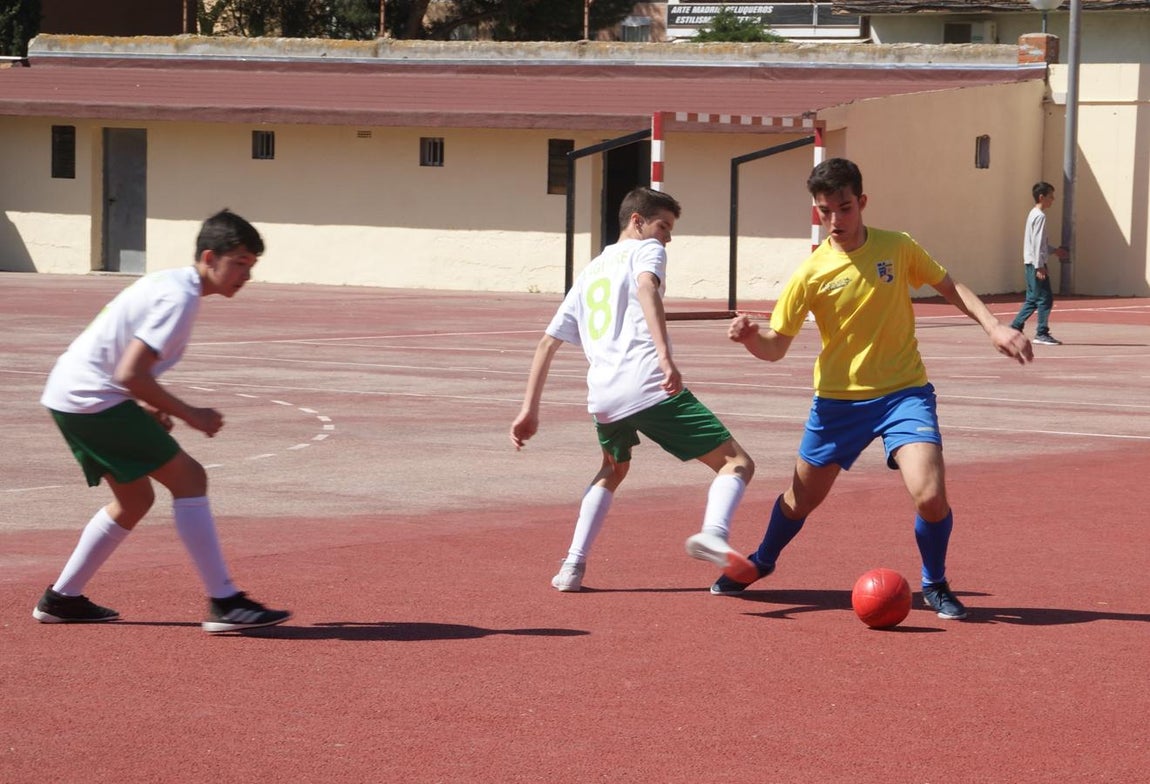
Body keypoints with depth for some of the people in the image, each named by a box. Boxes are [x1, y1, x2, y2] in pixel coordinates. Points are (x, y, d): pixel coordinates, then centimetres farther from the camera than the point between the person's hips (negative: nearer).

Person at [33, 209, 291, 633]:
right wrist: (189, 415, -13)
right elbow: (130, 374, -23)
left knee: (135, 499, 18)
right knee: (188, 477, -10)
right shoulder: (179, 298, -16)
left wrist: (147, 407, 13)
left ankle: (61, 599, 24)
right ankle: (224, 603, -12)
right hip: (93, 397, -10)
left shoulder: (169, 283, 15)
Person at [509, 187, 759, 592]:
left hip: (603, 397, 6)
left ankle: (573, 566, 25)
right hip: (650, 386, -6)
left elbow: (546, 343, 29)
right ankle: (713, 533, -34)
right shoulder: (645, 249, 11)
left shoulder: (589, 273, 31)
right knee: (737, 463, -4)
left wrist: (529, 410, 31)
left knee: (612, 470, 36)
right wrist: (666, 357, -26)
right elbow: (646, 287, -14)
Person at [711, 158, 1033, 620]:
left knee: (930, 495, -21)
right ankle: (761, 562, 46)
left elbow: (951, 288, 9)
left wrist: (993, 327, -4)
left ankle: (935, 586, 6)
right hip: (838, 399, 1)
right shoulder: (811, 274, -9)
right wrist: (749, 336, -27)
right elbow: (775, 348, -5)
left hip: (904, 391, -1)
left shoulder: (898, 248, -6)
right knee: (802, 498, 14)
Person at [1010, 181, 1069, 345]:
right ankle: (1042, 334, -6)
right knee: (1045, 298, -7)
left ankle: (1014, 328, 13)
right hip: (1036, 263, -10)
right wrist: (1040, 267, -21)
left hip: (1031, 263, 10)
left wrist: (1054, 250, 25)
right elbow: (1037, 243, -19)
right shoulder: (1040, 216, -13)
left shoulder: (1034, 214, 17)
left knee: (1033, 299, 13)